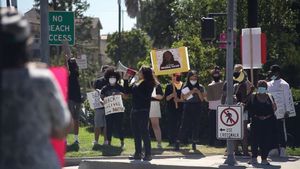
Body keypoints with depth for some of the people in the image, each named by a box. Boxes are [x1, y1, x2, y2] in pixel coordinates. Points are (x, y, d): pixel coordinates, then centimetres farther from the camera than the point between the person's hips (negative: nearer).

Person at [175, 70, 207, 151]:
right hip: (188, 108, -1)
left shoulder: (200, 87, 6)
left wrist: (199, 92, -13)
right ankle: (178, 142, -6)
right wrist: (191, 92, -17)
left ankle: (194, 143, 9)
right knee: (184, 125, -6)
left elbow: (202, 99, 2)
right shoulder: (185, 87, 4)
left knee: (195, 125, 1)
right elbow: (183, 97, -8)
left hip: (197, 108, 1)